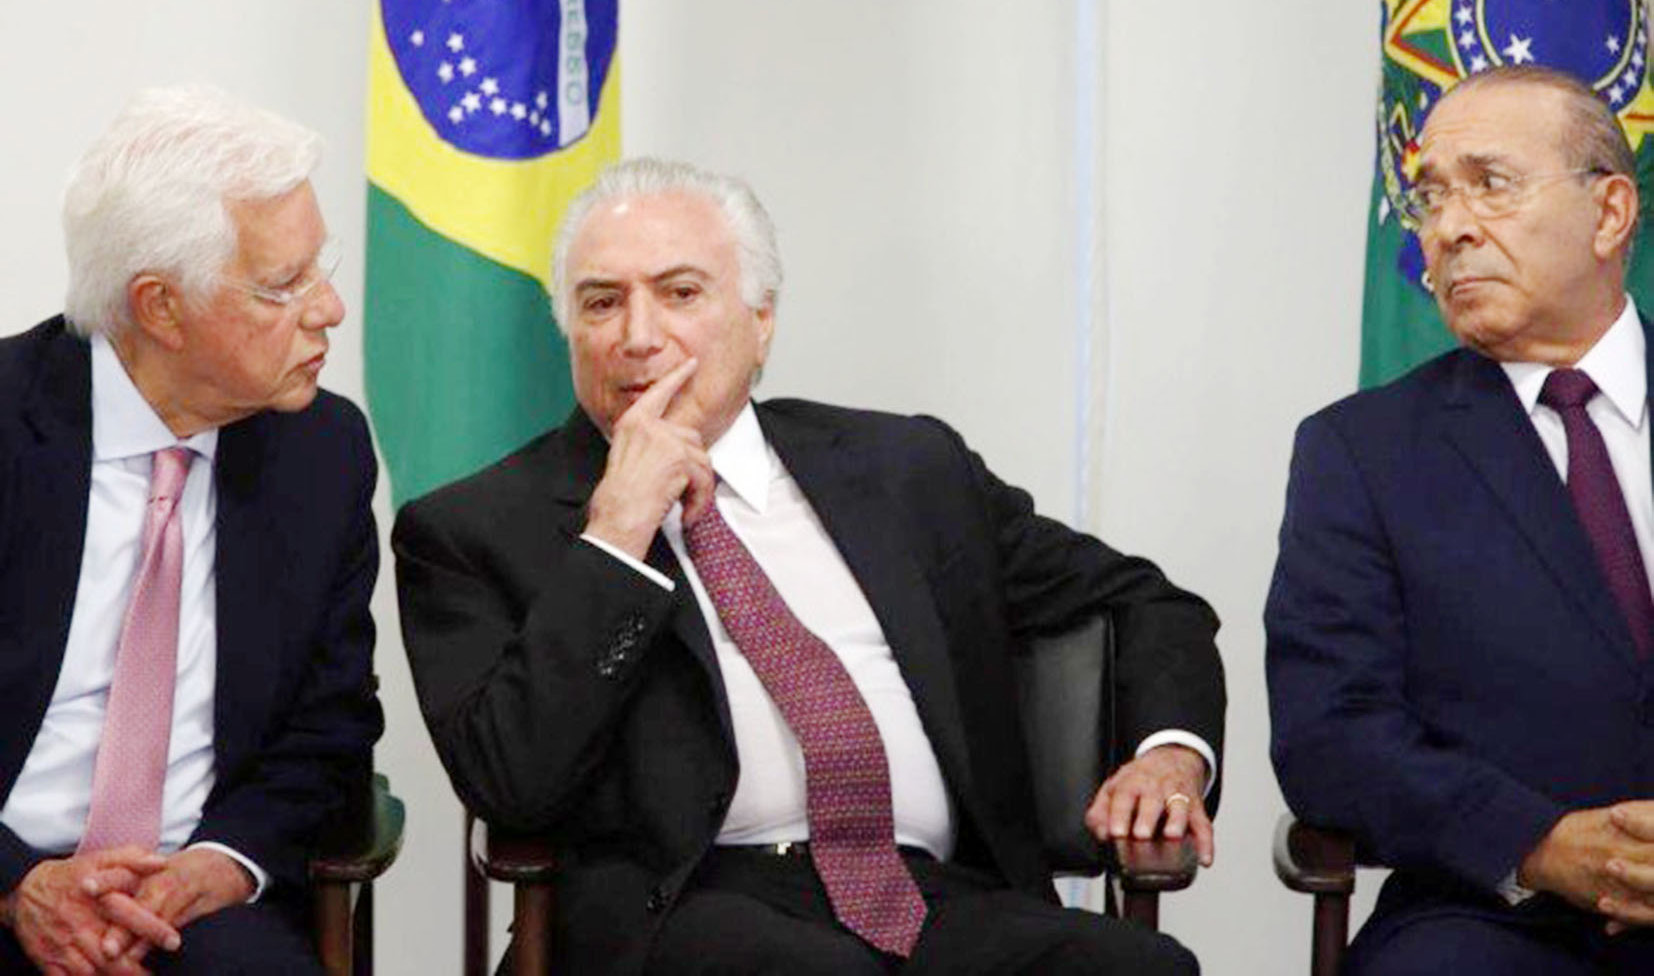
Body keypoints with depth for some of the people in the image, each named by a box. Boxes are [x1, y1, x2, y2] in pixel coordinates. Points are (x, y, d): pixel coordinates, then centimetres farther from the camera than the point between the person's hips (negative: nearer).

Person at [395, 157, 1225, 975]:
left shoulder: (909, 469, 19)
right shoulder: (477, 529, 10)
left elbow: (1142, 604, 26)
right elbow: (513, 787, -4)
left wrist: (1171, 751, 5)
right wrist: (615, 534, -7)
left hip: (939, 902, 3)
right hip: (684, 907, -3)